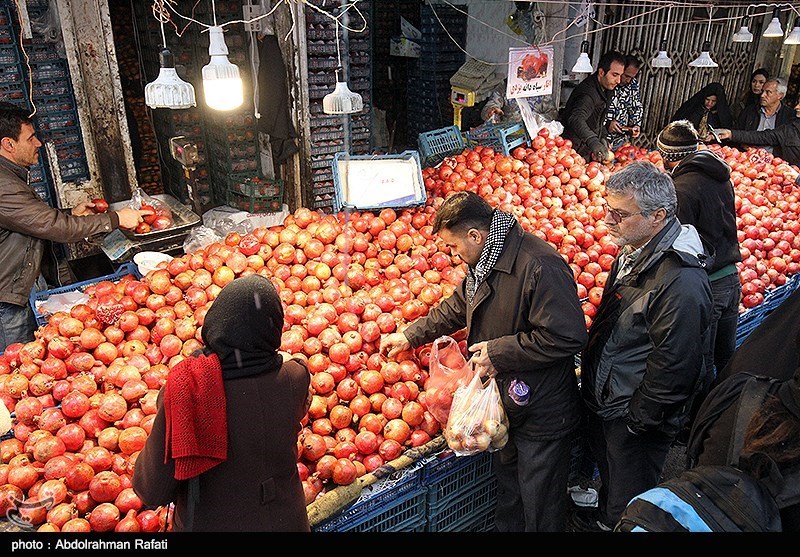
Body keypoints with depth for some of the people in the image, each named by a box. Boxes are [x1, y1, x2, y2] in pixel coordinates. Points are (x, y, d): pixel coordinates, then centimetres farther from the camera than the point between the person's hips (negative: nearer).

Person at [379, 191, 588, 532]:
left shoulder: (540, 266, -28)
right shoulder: (484, 261, 4)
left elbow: (566, 337, -29)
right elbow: (457, 307, 20)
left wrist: (498, 352, -23)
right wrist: (410, 336, 19)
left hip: (542, 414, -9)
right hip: (504, 402, 9)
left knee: (540, 507, 11)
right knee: (507, 491, 29)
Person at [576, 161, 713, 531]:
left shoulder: (681, 282, -31)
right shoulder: (633, 252, -1)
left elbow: (673, 366, -26)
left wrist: (636, 421, -16)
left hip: (633, 419, -9)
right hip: (604, 402, 9)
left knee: (628, 504, 15)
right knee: (608, 472, 31)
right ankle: (603, 520, 55)